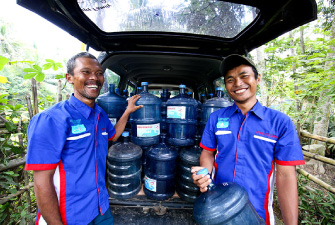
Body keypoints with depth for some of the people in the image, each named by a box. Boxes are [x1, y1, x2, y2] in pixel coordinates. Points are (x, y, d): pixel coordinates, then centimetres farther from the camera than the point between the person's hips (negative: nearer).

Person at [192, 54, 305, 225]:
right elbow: (208, 152, 2)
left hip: (258, 210, -1)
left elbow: (285, 175, -9)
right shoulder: (215, 118, -4)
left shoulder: (280, 122, -10)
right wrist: (204, 172, -18)